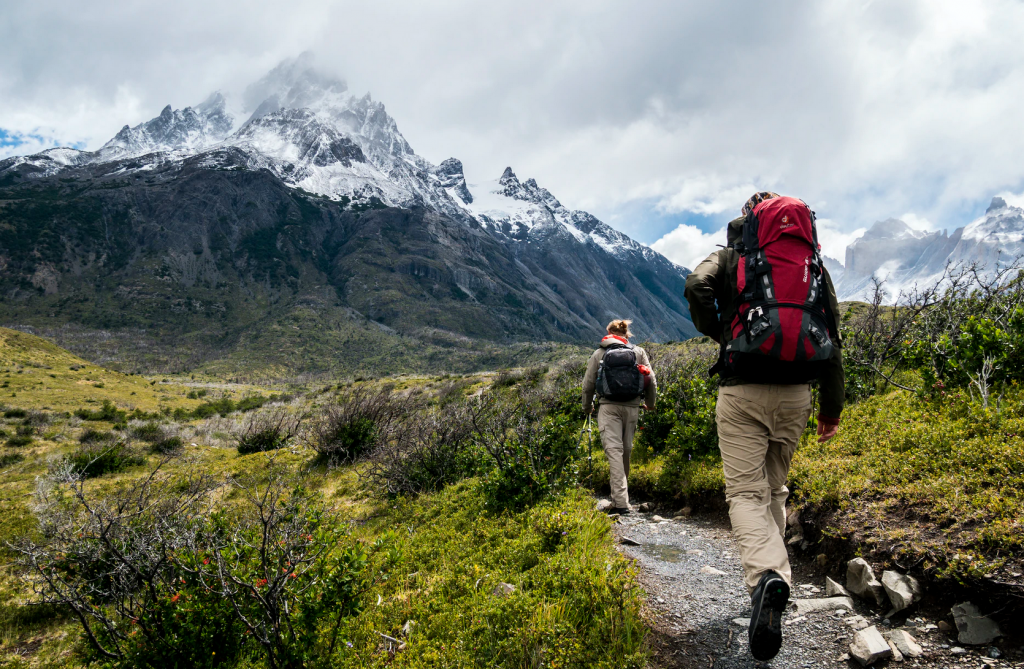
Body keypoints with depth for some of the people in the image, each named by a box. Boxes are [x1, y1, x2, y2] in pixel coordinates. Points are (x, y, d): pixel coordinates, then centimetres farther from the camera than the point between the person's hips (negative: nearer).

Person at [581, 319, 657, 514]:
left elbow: (588, 384, 8)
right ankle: (621, 496, 27)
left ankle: (620, 502, -18)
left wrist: (587, 407, 25)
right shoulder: (639, 352, 10)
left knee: (614, 450, -9)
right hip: (632, 407, 2)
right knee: (626, 450, 14)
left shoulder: (599, 354, 7)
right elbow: (651, 381, 8)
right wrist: (650, 403, 26)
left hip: (608, 407, -2)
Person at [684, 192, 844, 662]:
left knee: (745, 491, -4)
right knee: (775, 487, 19)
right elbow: (832, 338, 13)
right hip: (795, 393, 4)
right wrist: (832, 406, 17)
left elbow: (696, 286, -15)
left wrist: (717, 334, 3)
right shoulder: (815, 265, 16)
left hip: (743, 392, -4)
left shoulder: (731, 257, 7)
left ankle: (766, 575, -28)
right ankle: (772, 571, 24)